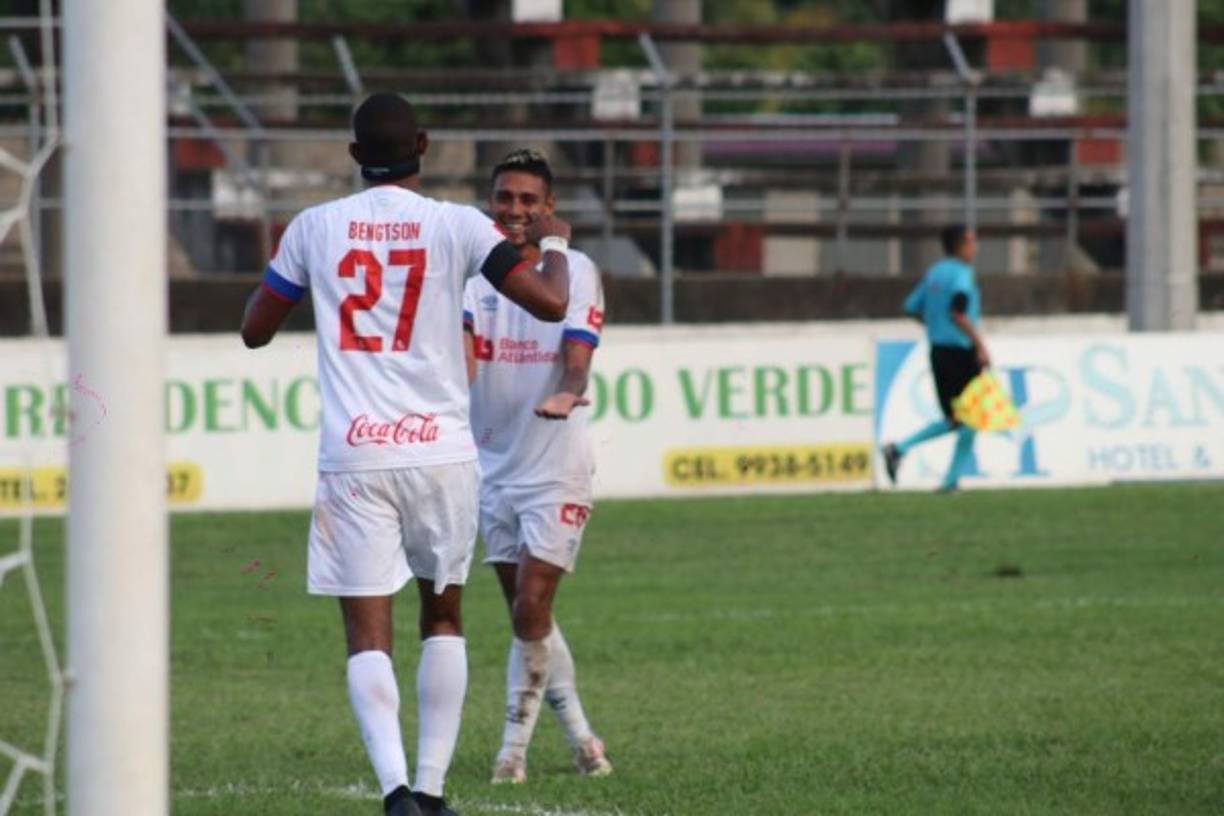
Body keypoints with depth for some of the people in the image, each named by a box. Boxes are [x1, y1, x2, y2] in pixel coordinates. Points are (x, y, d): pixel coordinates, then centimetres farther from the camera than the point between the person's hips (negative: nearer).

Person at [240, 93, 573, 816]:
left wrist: (283, 261, 33)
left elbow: (255, 330, 15)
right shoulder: (457, 226, -1)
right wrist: (556, 243, 14)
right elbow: (551, 304, -7)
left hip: (353, 457, 0)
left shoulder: (314, 228, 4)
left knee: (368, 632, -2)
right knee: (443, 616, 18)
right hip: (442, 452, 0)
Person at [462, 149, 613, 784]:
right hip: (493, 464, 4)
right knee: (528, 616, 11)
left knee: (530, 610, -11)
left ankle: (514, 745, 1)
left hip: (556, 467, -4)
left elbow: (577, 357, -16)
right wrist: (457, 373, -40)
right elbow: (461, 337, -16)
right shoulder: (472, 271, 2)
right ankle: (578, 733, 25)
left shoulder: (575, 271, -5)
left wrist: (566, 394, -39)